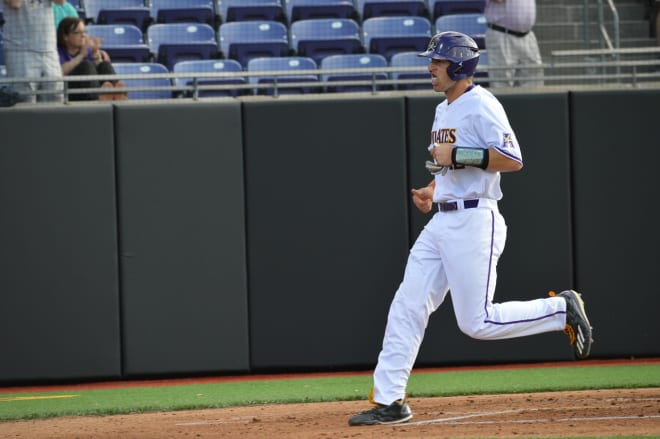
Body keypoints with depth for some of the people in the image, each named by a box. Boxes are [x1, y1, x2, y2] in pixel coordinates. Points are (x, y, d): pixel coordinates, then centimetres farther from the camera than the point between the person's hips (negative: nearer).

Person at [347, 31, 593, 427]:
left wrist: (456, 155, -21)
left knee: (478, 323, -8)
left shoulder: (481, 105, -12)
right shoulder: (444, 110, 17)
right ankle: (389, 401, 5)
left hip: (474, 222, -9)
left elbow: (512, 159, -21)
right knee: (407, 307, 3)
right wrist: (432, 191, 12)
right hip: (442, 222, 9)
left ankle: (562, 310, 7)